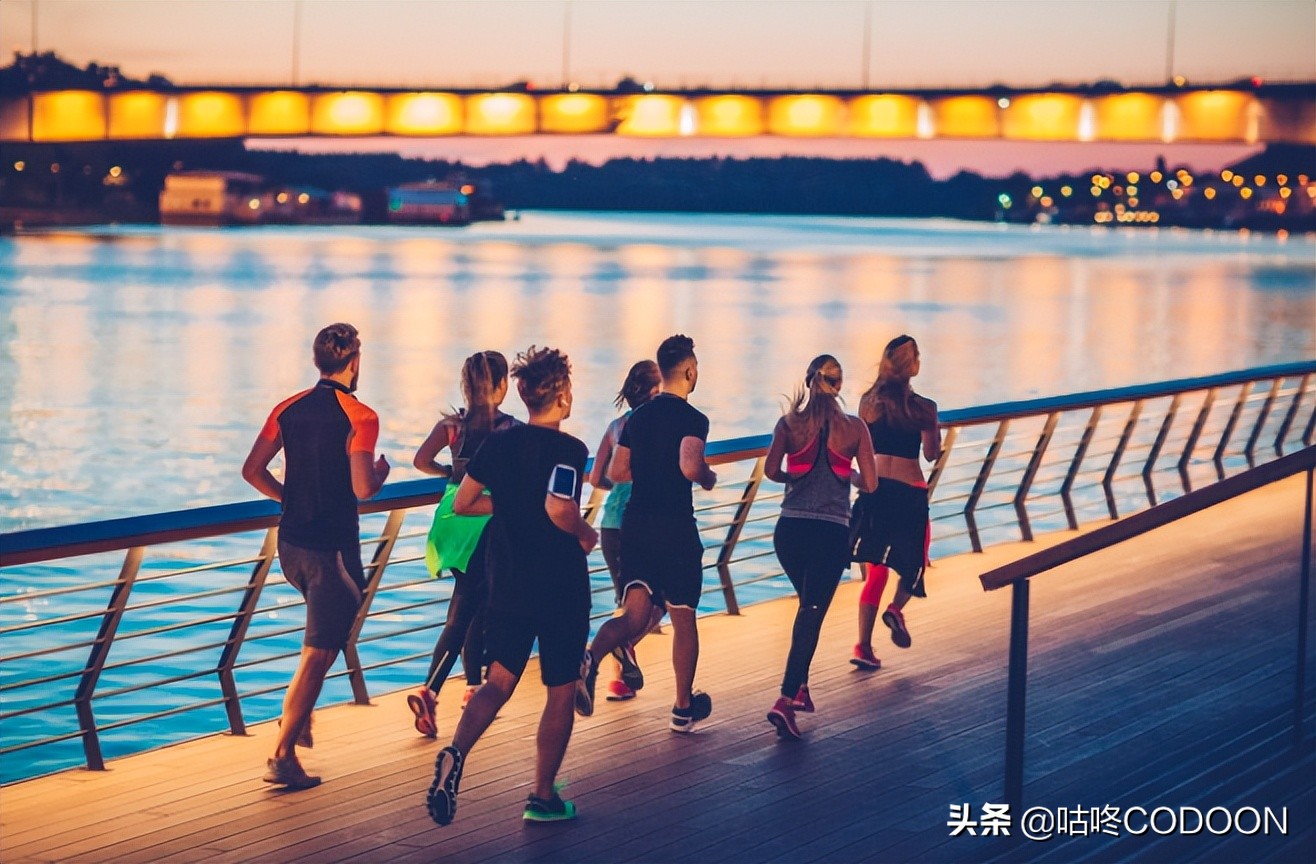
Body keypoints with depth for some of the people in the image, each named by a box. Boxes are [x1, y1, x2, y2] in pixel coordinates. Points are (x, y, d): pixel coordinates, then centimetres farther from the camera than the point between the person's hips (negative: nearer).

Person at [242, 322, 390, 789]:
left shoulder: (289, 409, 4)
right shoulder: (360, 418, -14)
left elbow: (252, 470, 5)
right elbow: (362, 490, -20)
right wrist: (380, 473, 1)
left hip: (290, 543, 7)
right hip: (332, 549, -7)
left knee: (330, 624, 31)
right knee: (318, 654, -2)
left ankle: (300, 715, 25)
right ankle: (282, 756, -5)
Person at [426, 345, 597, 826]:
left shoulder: (499, 443, 4)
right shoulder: (567, 450, -15)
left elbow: (462, 503, 9)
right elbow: (559, 508, -30)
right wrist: (585, 535, -11)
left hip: (507, 585, 5)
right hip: (561, 589, -5)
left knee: (499, 683, 8)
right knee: (561, 693, 9)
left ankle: (455, 753, -20)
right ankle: (542, 798, 15)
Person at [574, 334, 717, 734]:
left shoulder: (638, 417, 10)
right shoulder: (692, 419, -11)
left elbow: (616, 472, 13)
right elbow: (690, 466, -27)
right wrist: (708, 477, -6)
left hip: (635, 522, 5)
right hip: (675, 526, -5)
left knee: (635, 616, 2)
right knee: (683, 618, 10)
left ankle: (589, 658, -29)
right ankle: (684, 709, 21)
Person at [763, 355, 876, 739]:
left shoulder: (790, 422, 0)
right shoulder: (854, 427, -2)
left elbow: (771, 470, -11)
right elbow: (869, 484, -4)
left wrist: (795, 478, 10)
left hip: (790, 530, 3)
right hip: (832, 533, -2)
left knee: (809, 606, 25)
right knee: (811, 614, -2)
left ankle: (800, 686, 26)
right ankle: (785, 700, -16)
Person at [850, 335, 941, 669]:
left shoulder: (869, 402, 0)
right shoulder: (923, 408, -10)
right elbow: (931, 454, -4)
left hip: (875, 487, 3)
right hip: (909, 491, -3)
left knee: (875, 569, 10)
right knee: (914, 558, 20)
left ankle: (864, 645, 4)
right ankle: (896, 608, -7)